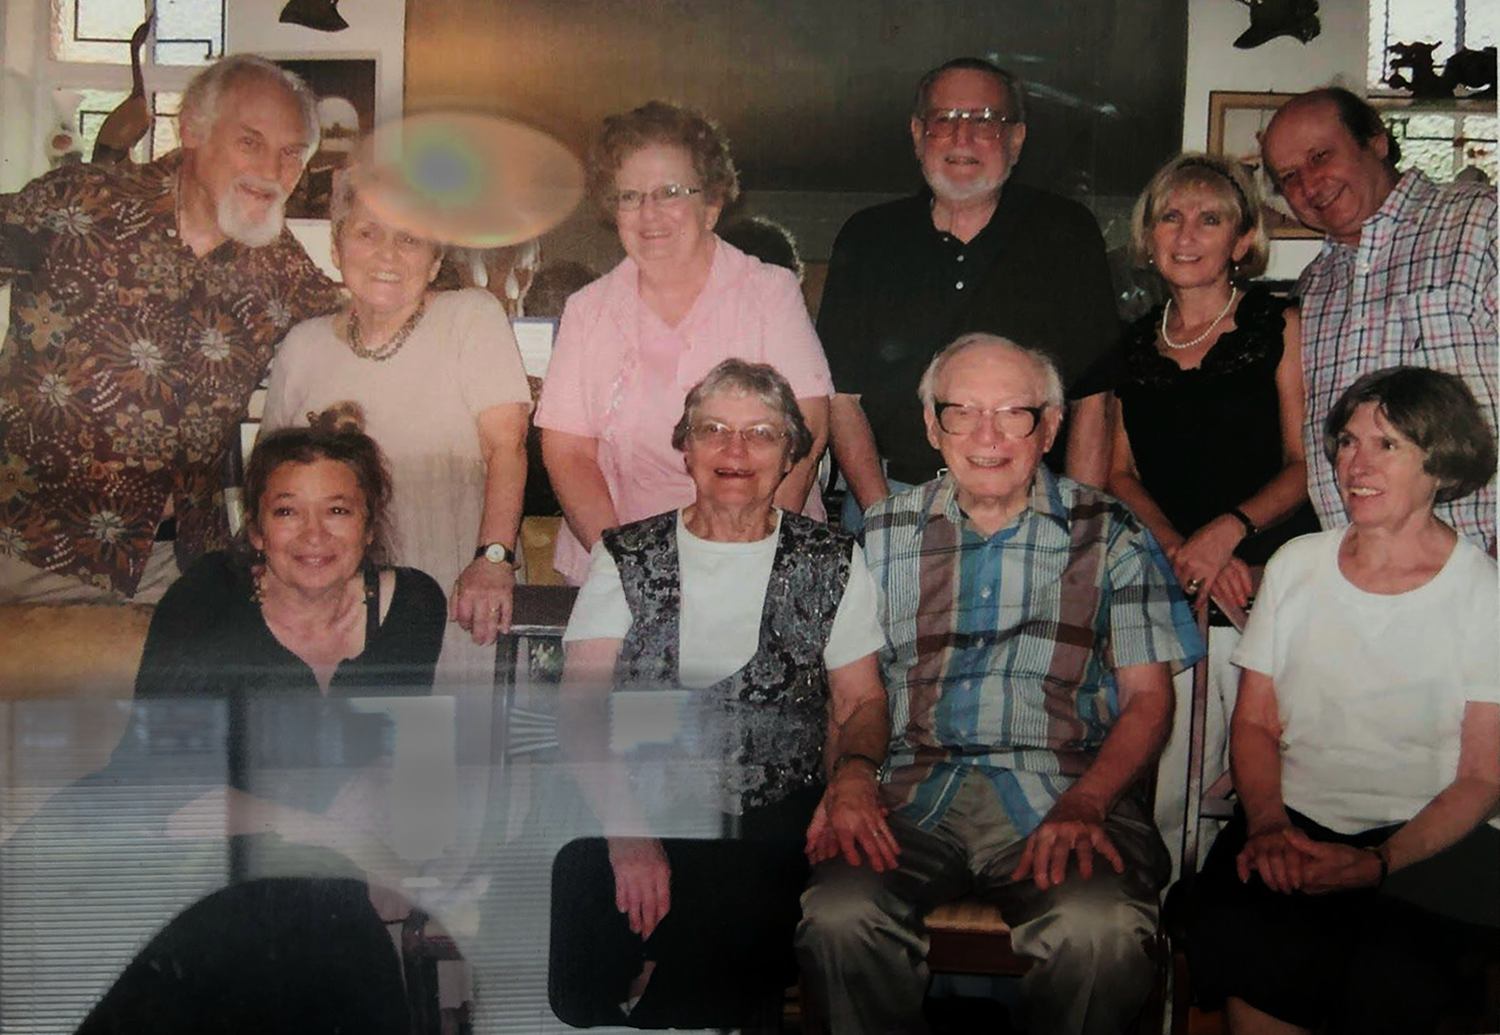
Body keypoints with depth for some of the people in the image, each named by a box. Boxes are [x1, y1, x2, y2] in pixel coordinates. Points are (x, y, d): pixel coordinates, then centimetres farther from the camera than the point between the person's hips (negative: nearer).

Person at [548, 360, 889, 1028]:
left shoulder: (832, 564, 11)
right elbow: (580, 706, 2)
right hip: (635, 815, 0)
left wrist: (854, 775, -12)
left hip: (775, 823, 0)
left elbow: (862, 700, 12)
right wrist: (625, 825, -15)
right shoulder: (627, 559, 10)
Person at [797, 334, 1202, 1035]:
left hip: (1063, 797, -1)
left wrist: (1081, 806, -11)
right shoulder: (883, 534, 17)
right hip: (911, 797, 1)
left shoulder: (1109, 534, 12)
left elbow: (1148, 697, 8)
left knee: (1098, 931, -33)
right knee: (838, 916, -30)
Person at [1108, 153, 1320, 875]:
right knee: (1155, 794, -8)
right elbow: (1121, 474, 12)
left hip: (1271, 582, -2)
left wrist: (1229, 530, -15)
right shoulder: (1133, 347, 15)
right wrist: (1181, 552, -5)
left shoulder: (1278, 327, 5)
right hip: (1164, 595, 2)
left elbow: (1306, 464, 1)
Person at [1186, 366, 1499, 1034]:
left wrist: (1377, 864, -18)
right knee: (1223, 941, -30)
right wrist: (1268, 824, -9)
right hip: (1293, 820, 2)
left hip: (1426, 841, -2)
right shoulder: (1297, 565, 11)